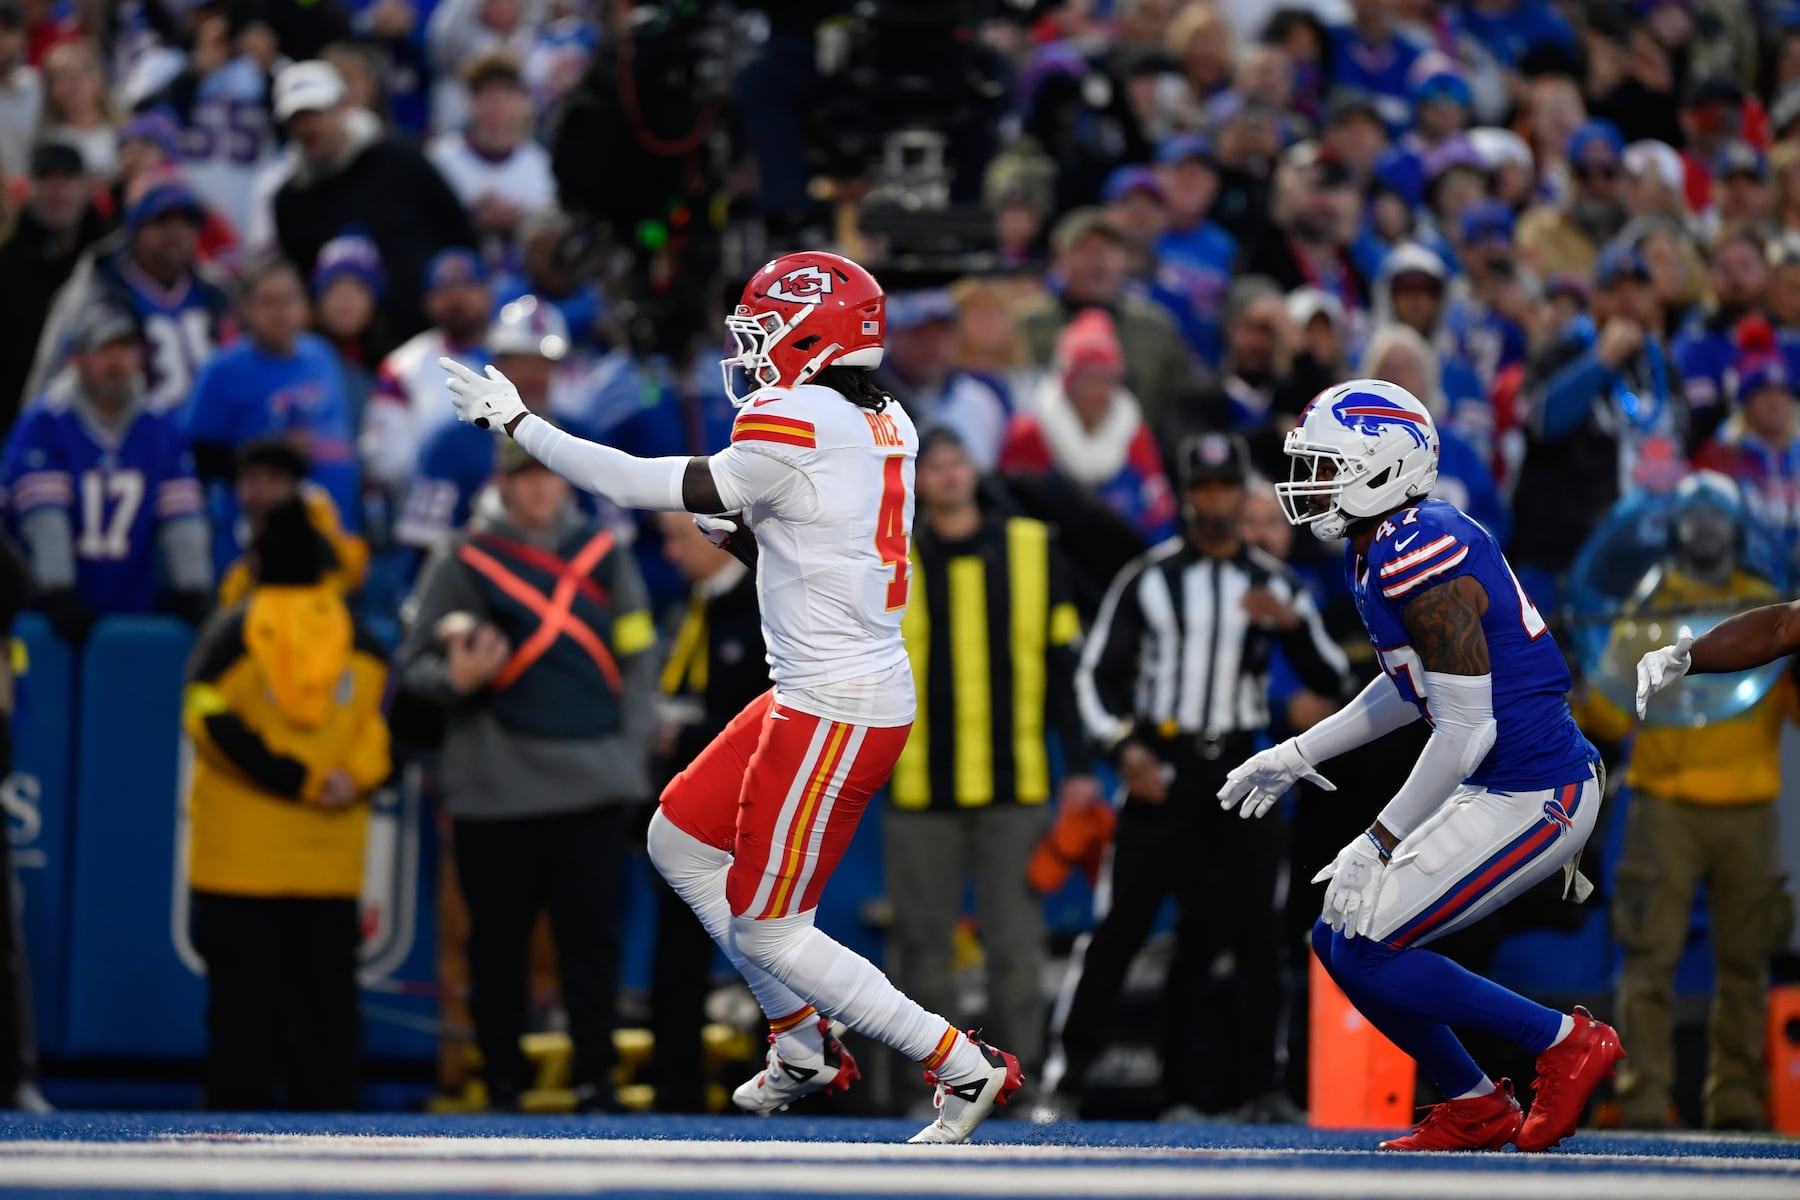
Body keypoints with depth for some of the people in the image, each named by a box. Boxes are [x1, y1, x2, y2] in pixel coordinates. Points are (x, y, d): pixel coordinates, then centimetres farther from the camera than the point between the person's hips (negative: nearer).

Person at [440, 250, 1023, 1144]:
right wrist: (744, 532, 2)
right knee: (679, 843, 20)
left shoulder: (796, 428, -19)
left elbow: (646, 490, -14)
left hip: (832, 719, -9)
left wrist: (516, 422, -7)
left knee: (764, 931, 0)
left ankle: (963, 1067, 3)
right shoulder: (887, 427, 7)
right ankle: (804, 1044, 27)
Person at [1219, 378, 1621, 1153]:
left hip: (1533, 797, -10)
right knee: (1338, 937, 11)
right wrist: (1297, 756, 27)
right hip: (1496, 791, 10)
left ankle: (1564, 1044, 1)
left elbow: (1466, 728, -23)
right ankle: (1476, 1109, 19)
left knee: (1366, 951, -9)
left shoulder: (1421, 558, -21)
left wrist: (1381, 844, -18)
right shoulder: (1376, 551, 10)